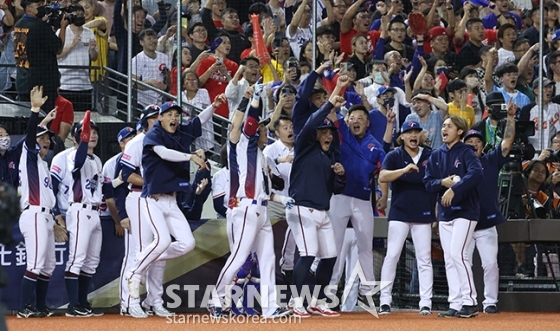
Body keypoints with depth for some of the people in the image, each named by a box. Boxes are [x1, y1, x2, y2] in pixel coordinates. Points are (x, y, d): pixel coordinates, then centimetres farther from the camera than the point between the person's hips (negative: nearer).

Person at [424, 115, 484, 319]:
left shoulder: (466, 153, -7)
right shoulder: (436, 155, 11)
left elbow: (476, 173, -25)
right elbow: (428, 182, 9)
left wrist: (454, 189, -30)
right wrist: (443, 182, -11)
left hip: (465, 210, -7)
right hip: (445, 212, 7)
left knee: (457, 254, -17)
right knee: (449, 259, 5)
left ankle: (470, 302, -13)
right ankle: (455, 305, 7)